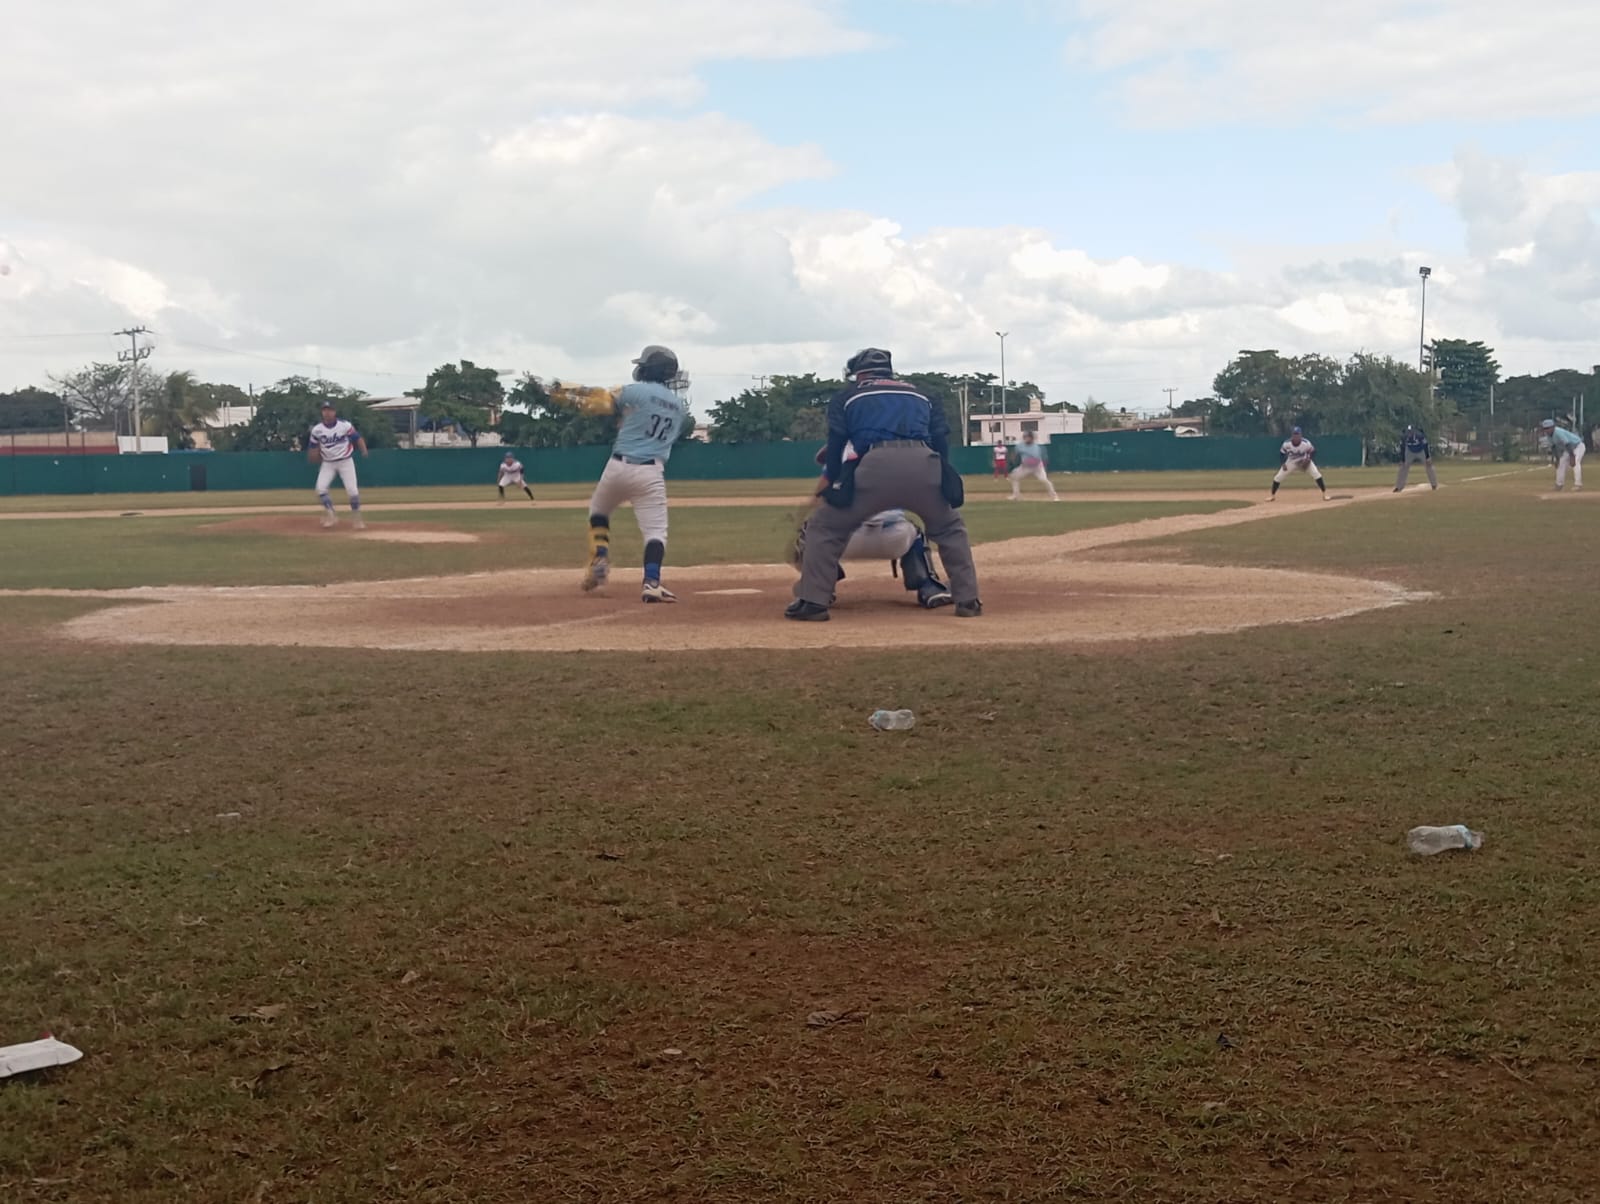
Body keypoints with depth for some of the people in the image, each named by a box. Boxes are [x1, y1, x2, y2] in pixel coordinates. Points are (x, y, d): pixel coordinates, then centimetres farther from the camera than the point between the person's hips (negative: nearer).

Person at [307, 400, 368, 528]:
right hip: (328, 463, 2)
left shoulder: (345, 426, -12)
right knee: (320, 488, -15)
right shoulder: (317, 430, -5)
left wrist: (364, 450, -24)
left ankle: (356, 519, 9)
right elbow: (312, 446, 8)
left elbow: (357, 437, -9)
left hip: (346, 462, -2)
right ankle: (330, 515, -1)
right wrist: (314, 455, -10)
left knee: (352, 490, -8)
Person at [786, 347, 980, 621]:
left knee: (825, 527, 14)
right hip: (924, 464, 3)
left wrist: (830, 482, 17)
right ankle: (967, 600, 19)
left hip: (876, 465, -3)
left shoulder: (848, 395, 26)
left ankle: (812, 601, 6)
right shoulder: (919, 394, 33)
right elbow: (941, 438, 24)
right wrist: (940, 481, 26)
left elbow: (836, 443, 14)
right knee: (950, 529, 27)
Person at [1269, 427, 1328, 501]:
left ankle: (1324, 493, -7)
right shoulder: (1287, 443, -25)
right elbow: (1281, 453, -7)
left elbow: (1313, 452, -12)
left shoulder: (1306, 443, -29)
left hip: (1304, 461, -1)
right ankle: (1272, 495, 15)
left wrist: (1308, 460, -25)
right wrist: (1282, 464, -17)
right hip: (1291, 461, 1)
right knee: (1278, 477, -6)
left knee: (1316, 474, -20)